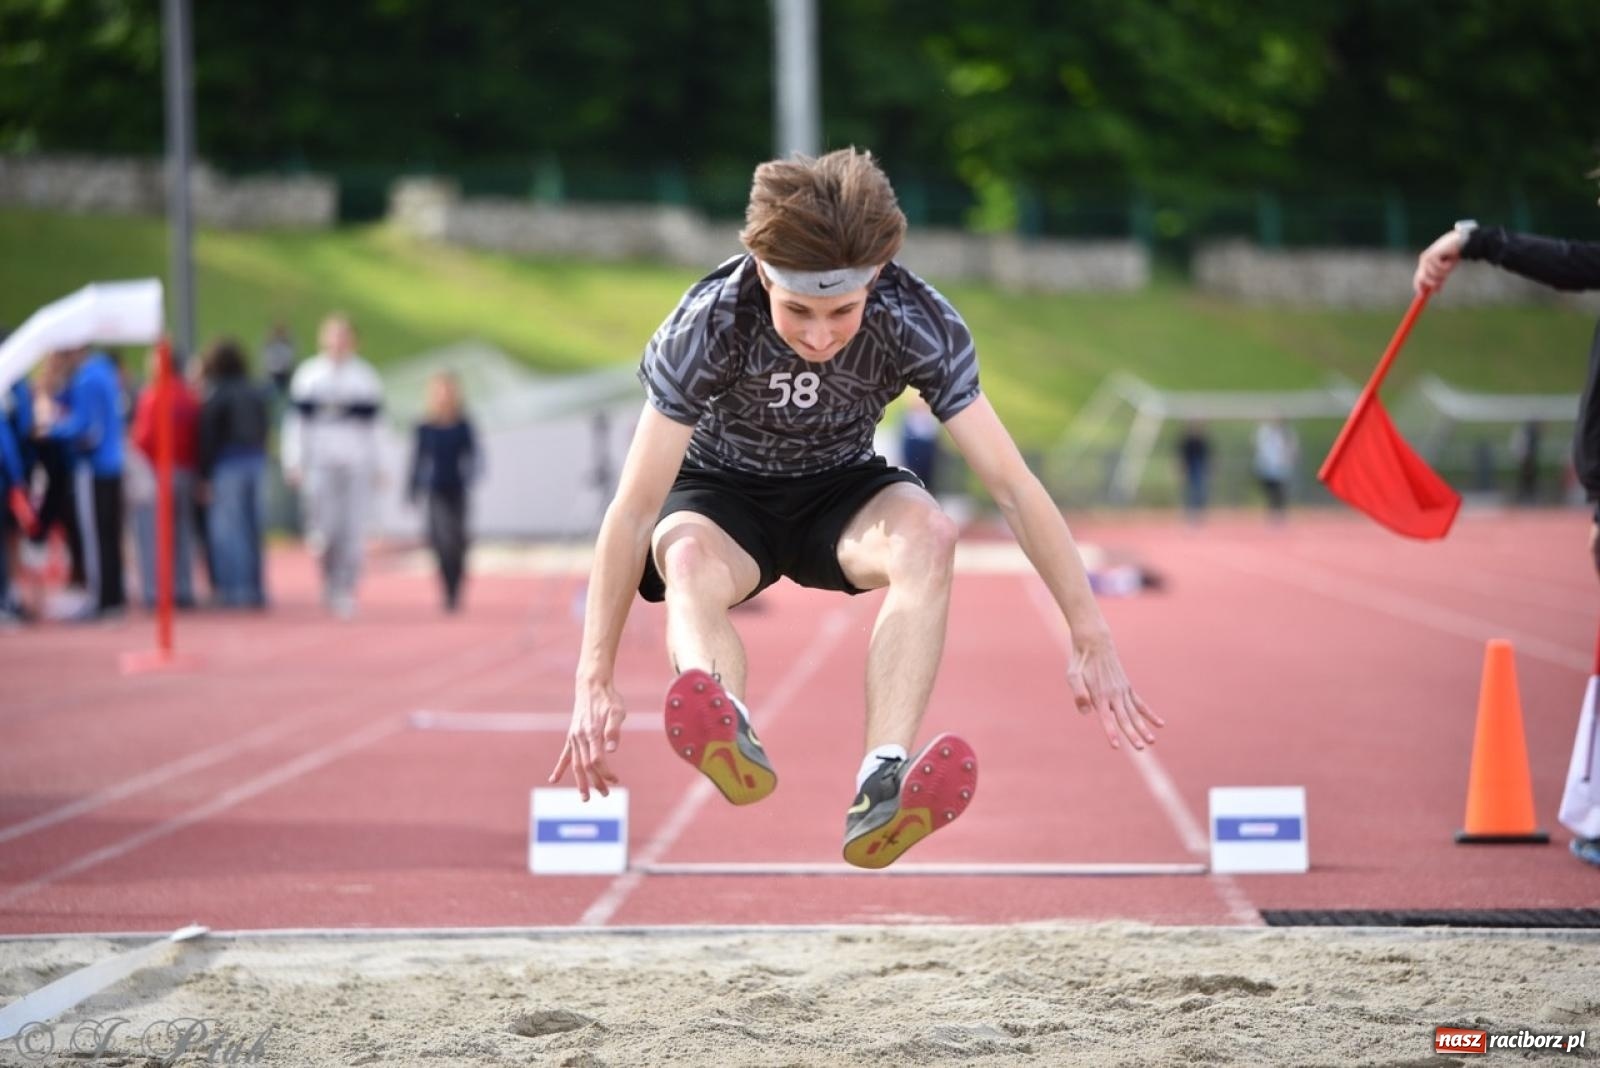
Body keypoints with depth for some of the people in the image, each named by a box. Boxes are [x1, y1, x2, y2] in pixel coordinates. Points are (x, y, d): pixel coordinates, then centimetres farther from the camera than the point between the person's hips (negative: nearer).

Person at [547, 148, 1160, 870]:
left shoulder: (918, 325, -24)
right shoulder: (709, 325, -29)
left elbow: (1011, 484, -22)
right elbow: (634, 507, -29)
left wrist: (1092, 639, -26)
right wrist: (595, 681, -34)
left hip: (841, 491, 1)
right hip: (719, 492, -1)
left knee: (928, 534, -34)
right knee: (689, 562, -37)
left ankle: (882, 786, -47)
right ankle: (729, 736, -66)